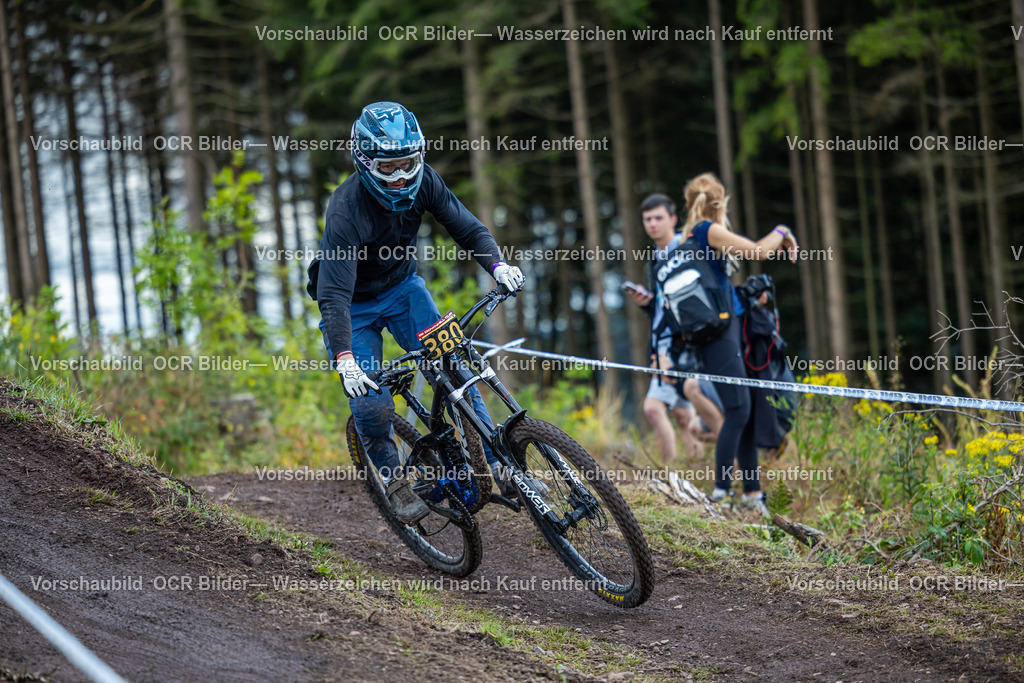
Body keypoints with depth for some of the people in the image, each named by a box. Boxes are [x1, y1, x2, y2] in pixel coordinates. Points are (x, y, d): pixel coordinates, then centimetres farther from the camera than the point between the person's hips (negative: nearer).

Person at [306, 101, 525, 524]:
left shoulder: (422, 181, -19)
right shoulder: (346, 210, -33)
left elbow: (466, 227, -11)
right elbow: (334, 295, -37)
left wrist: (497, 264, -32)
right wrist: (344, 359, -48)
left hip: (403, 287, 4)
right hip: (354, 305, -4)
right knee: (371, 405, -14)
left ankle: (493, 466, -5)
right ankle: (392, 480, 11)